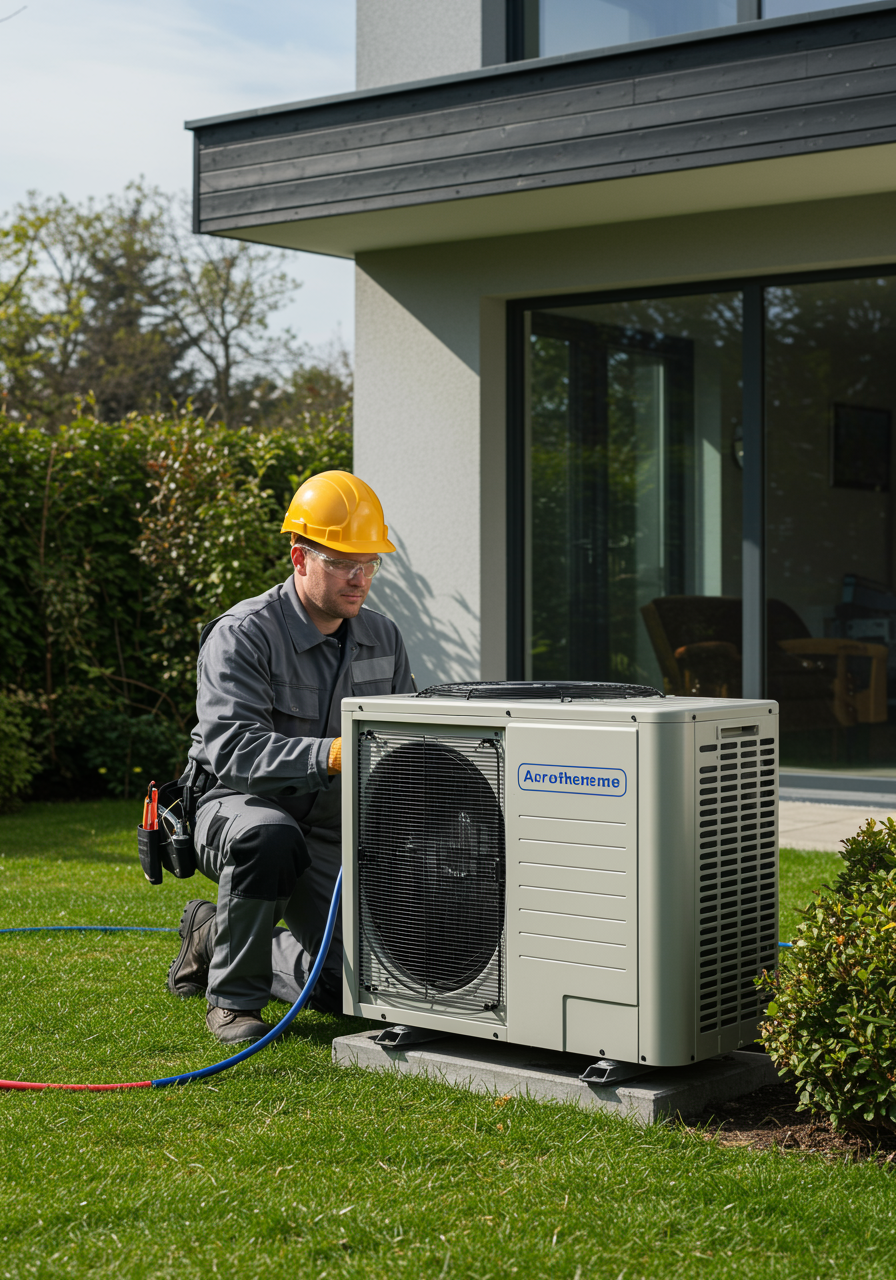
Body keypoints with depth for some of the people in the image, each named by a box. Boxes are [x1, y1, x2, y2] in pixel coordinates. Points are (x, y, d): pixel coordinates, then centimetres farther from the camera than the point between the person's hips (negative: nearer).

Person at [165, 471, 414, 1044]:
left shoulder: (384, 638, 2)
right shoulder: (242, 635, -18)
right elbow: (233, 749, -31)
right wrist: (330, 754, -45)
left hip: (329, 830, 5)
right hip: (237, 806, -5)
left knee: (350, 985, -8)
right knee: (269, 837, -42)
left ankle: (215, 941, 22)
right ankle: (233, 996, -17)